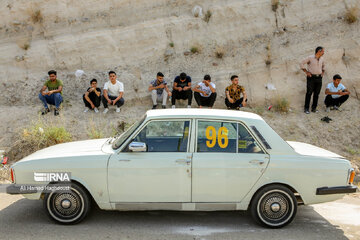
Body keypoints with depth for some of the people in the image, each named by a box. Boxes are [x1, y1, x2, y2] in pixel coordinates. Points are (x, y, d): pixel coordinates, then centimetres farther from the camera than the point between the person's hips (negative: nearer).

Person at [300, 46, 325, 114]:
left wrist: (322, 73, 14)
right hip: (311, 77, -5)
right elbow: (302, 63, -8)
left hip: (319, 78, 5)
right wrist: (306, 72, -11)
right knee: (309, 93, -6)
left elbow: (323, 66, 28)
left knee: (316, 93, 5)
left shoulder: (321, 59, 9)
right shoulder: (310, 57, -9)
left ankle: (314, 108, 13)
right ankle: (306, 108, 0)